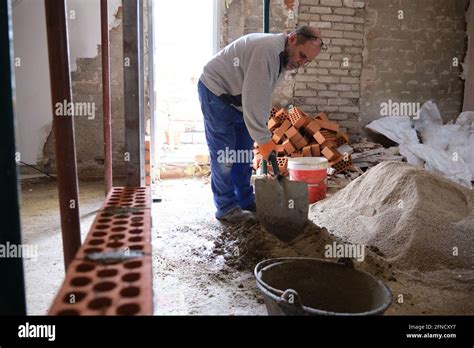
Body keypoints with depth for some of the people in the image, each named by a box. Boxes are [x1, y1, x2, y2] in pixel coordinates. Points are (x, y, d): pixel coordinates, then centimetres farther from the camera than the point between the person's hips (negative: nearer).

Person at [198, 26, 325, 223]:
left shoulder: (285, 58, 2)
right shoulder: (267, 49, -30)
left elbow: (263, 97, 7)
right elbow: (253, 99, -33)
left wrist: (263, 134, 4)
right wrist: (263, 139, -30)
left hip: (238, 98, 10)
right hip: (215, 90, -9)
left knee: (244, 150, 10)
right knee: (224, 153, -9)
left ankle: (246, 201, 20)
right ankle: (226, 208, 1)